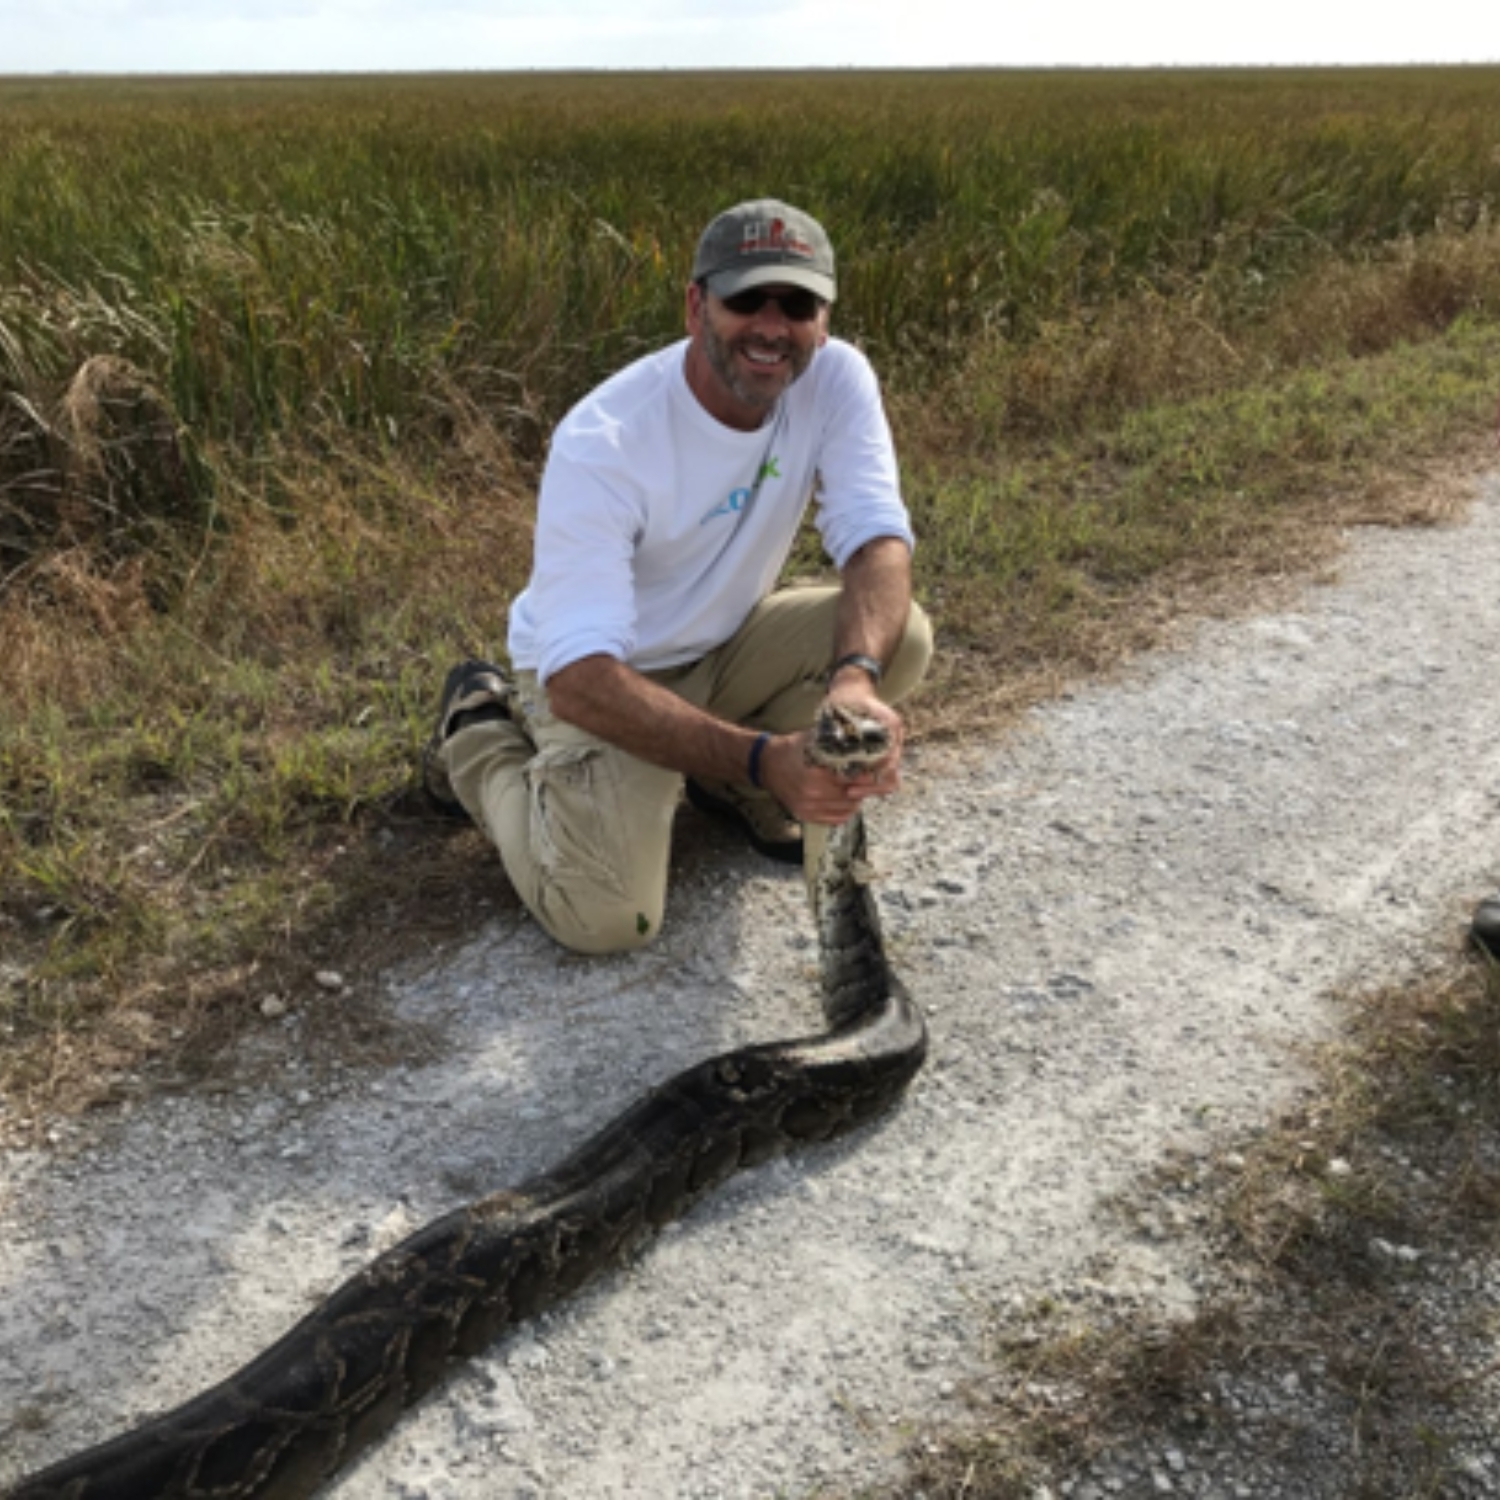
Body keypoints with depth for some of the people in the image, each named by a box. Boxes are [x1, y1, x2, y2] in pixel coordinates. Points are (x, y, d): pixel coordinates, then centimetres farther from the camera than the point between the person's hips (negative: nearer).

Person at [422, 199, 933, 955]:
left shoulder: (836, 377, -15)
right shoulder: (602, 443, -31)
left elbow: (877, 542, -23)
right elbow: (577, 678, -38)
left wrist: (856, 678, -46)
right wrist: (761, 755, -50)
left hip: (727, 645, 5)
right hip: (602, 674, -5)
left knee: (900, 634, -20)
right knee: (608, 919, -22)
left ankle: (727, 780, 6)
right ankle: (481, 733, 8)